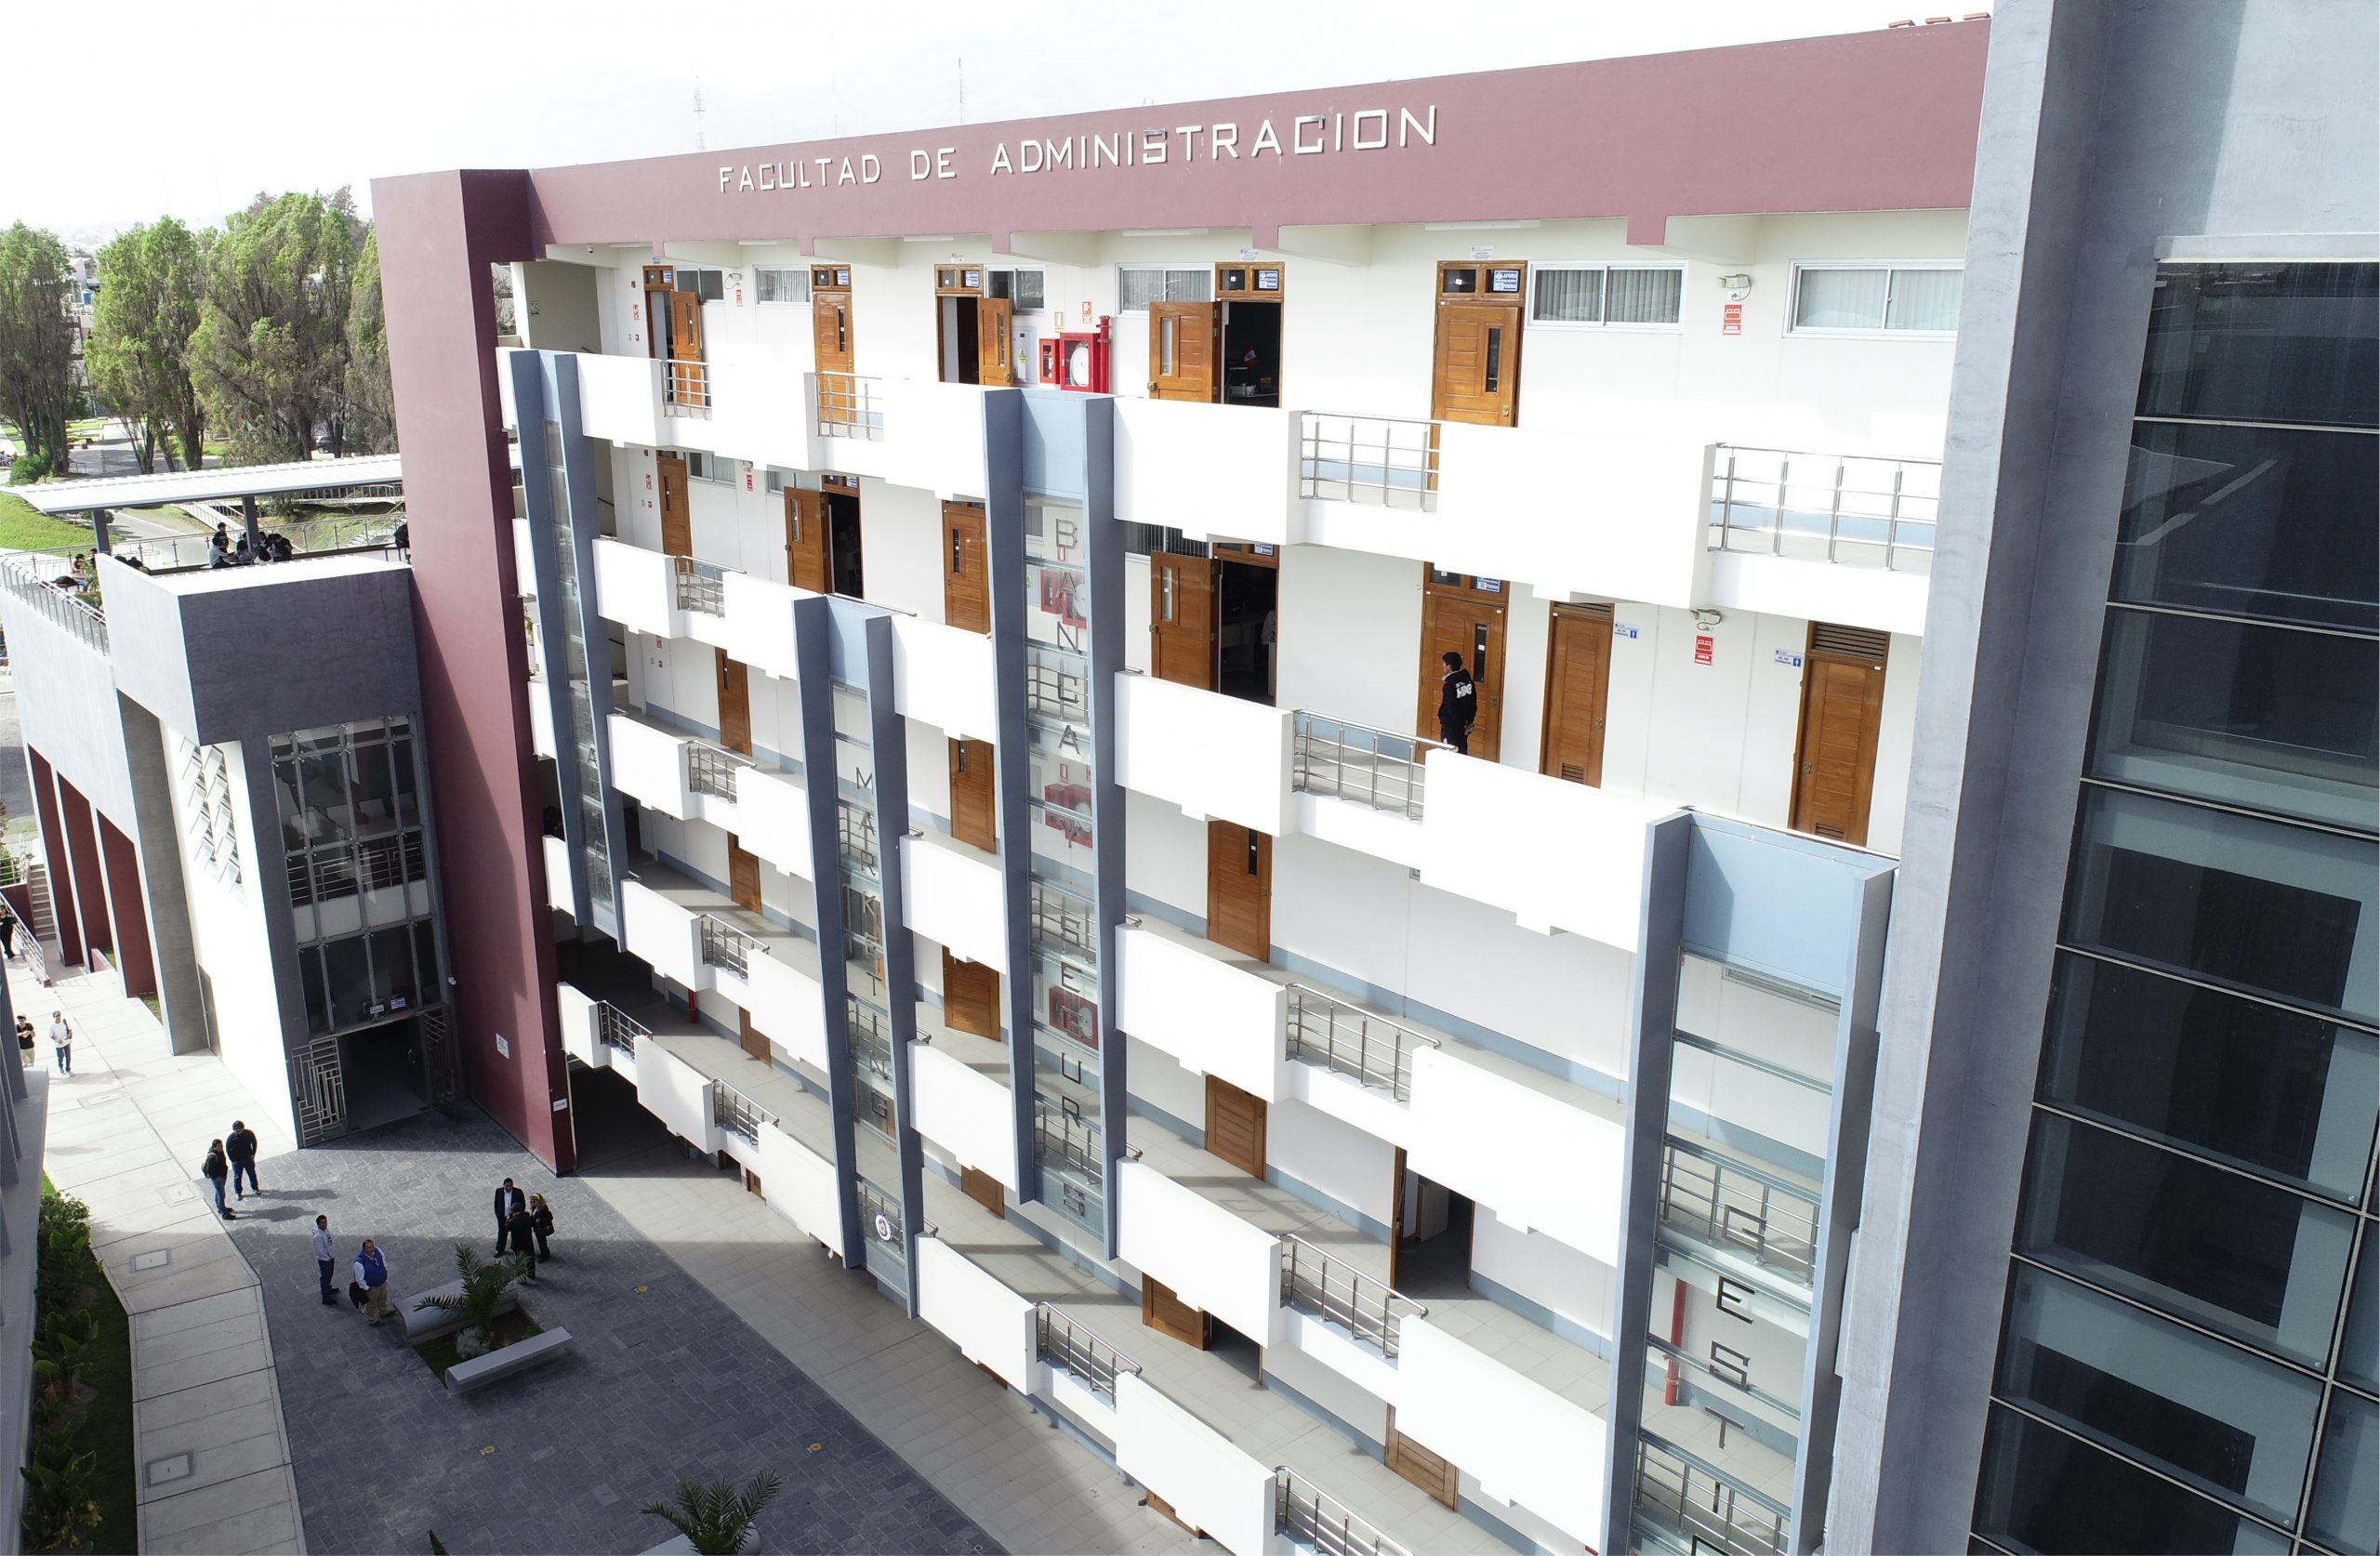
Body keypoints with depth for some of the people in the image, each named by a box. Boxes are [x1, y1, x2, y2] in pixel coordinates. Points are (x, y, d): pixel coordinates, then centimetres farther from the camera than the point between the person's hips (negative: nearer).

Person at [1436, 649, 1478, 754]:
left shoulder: (1449, 685, -19)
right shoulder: (1469, 681, 3)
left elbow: (1450, 708, -20)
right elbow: (1473, 704, 7)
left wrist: (1461, 723, -9)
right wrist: (1468, 722, 9)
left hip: (1450, 727, -7)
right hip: (1463, 727, 7)